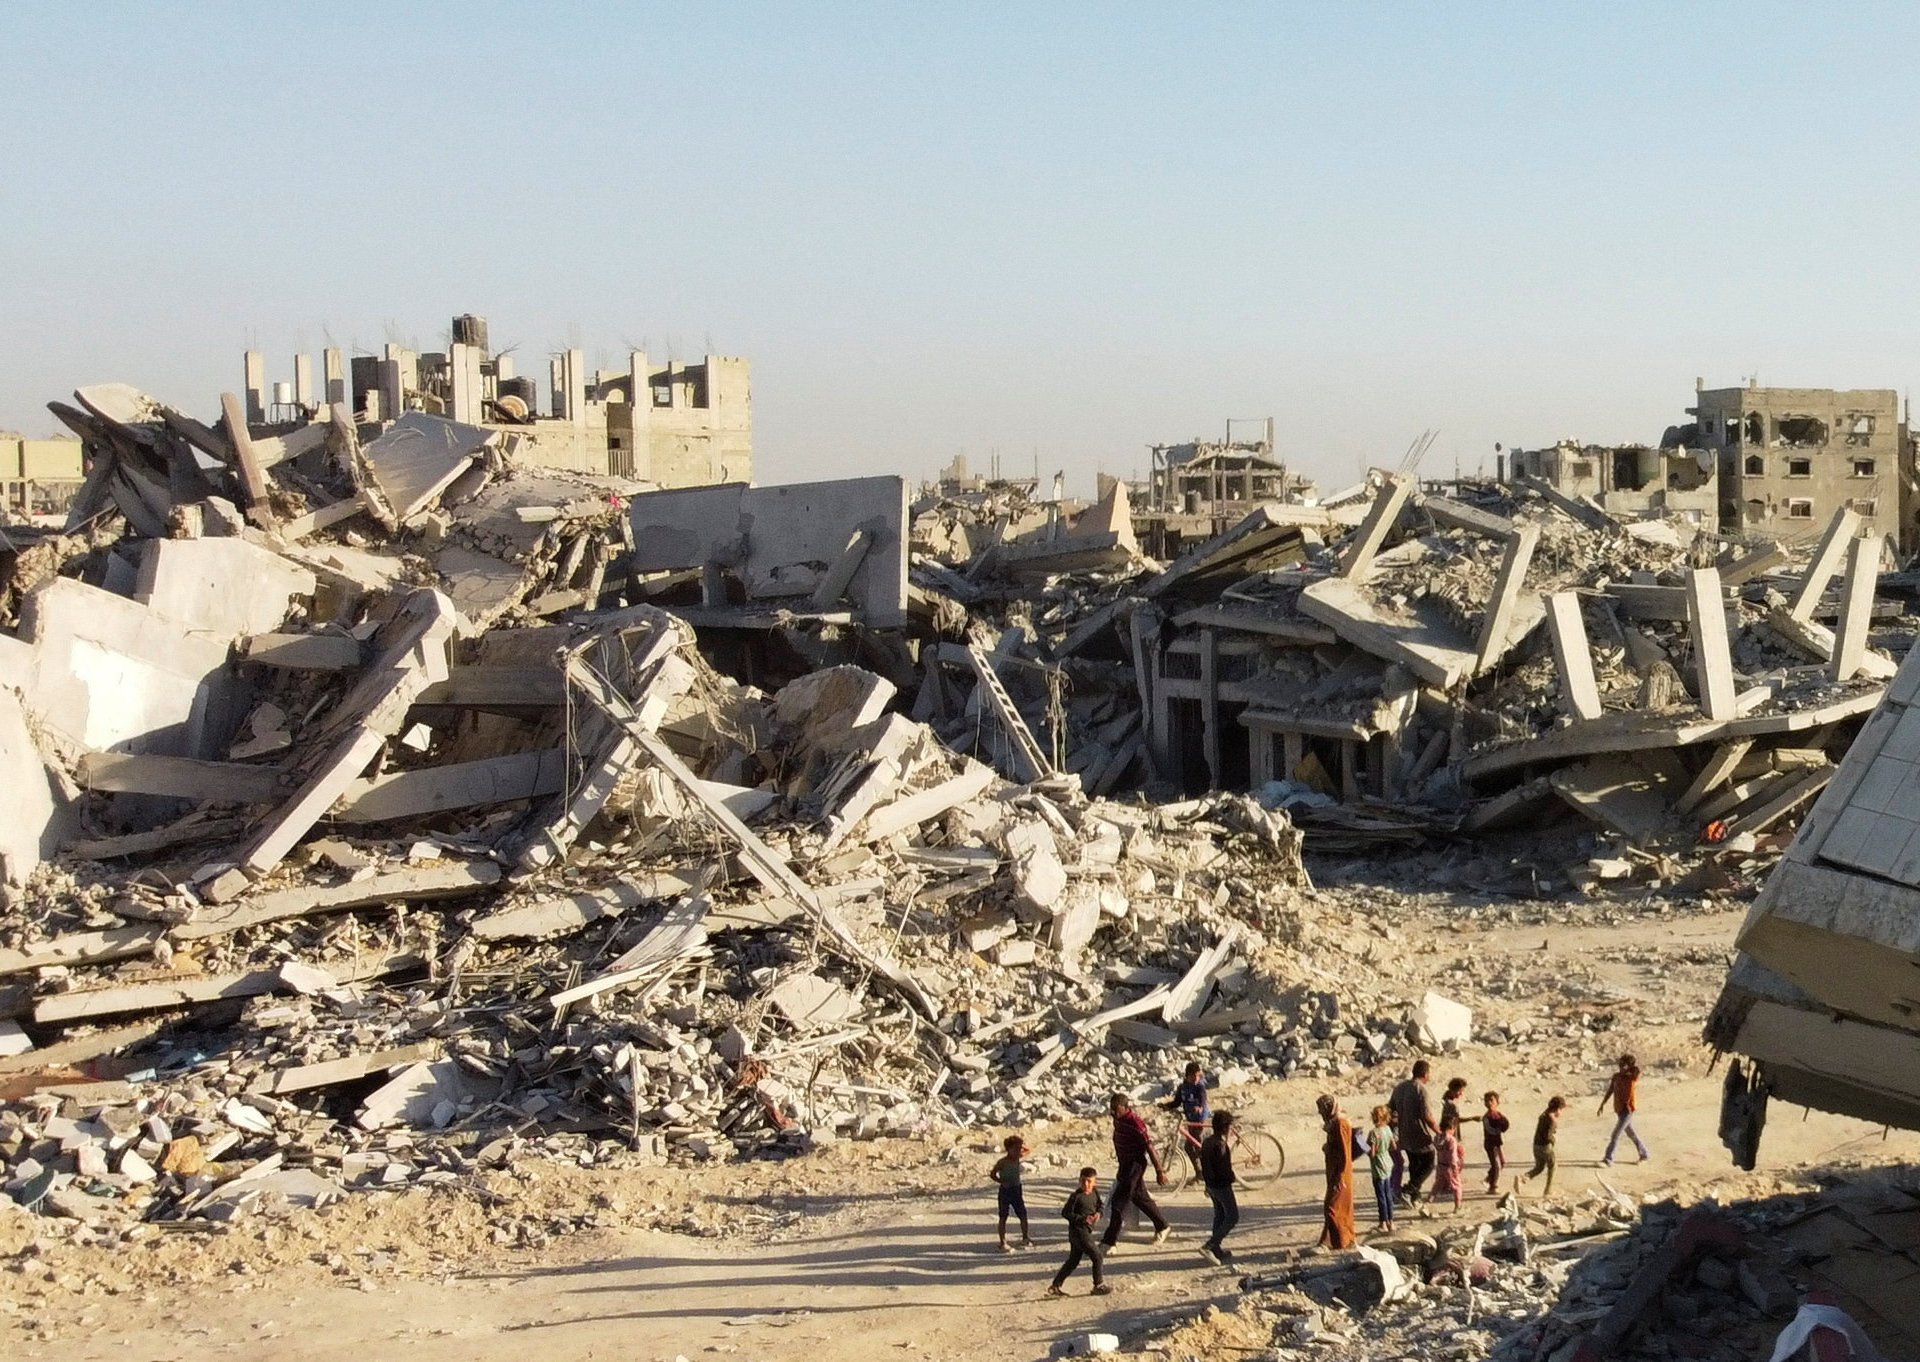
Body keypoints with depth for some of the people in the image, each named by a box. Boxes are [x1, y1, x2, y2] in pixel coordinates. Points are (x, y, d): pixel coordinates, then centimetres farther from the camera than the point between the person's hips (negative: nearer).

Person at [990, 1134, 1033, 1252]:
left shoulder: (1018, 1158, 1)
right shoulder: (1003, 1162, -16)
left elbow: (1029, 1151, 18)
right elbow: (992, 1174, -11)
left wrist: (1022, 1146, -1)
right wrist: (1002, 1182, -17)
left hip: (1017, 1190, 6)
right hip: (1005, 1190, -6)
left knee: (1023, 1215, 5)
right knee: (1003, 1217, 2)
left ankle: (1025, 1239, 20)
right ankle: (1003, 1243, 7)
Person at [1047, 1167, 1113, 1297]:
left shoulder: (1095, 1193, 5)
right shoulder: (1076, 1196, -16)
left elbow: (1100, 1206, 18)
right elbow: (1065, 1212, -14)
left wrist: (1098, 1213, -6)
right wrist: (1082, 1219, -24)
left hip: (1086, 1231, 8)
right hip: (1078, 1230, -8)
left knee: (1073, 1261, 16)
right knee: (1098, 1256, -7)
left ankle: (1055, 1286, 23)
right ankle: (1099, 1285, 6)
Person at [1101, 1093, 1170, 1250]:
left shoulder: (1135, 1122, -24)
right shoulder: (1118, 1118, 1)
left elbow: (1149, 1147, -21)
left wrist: (1159, 1172, -18)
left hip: (1135, 1164, -9)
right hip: (1124, 1163, 9)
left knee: (1119, 1201, -10)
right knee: (1139, 1197, 20)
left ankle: (1109, 1241, -7)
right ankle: (1162, 1226, 37)